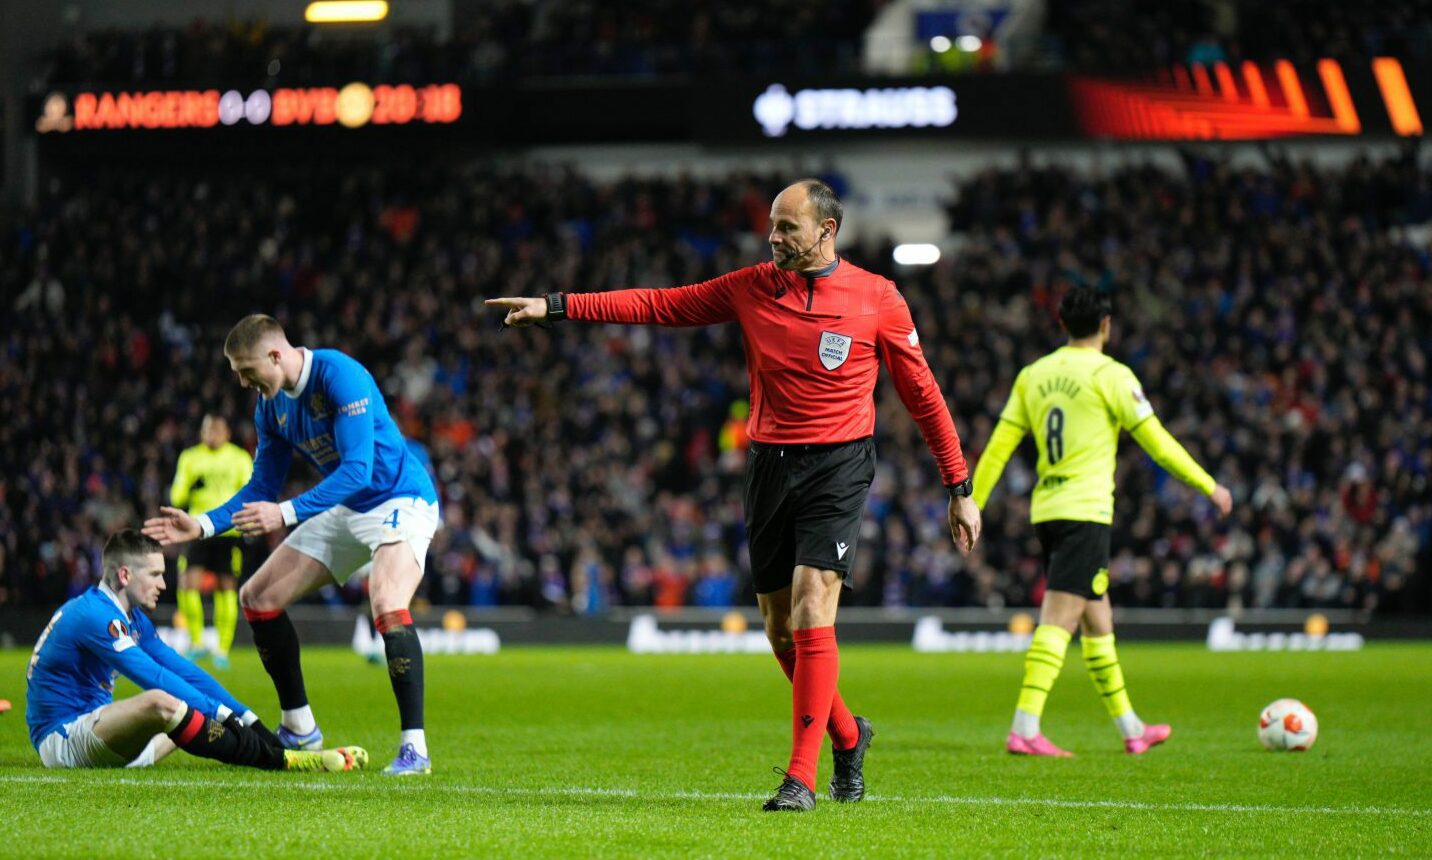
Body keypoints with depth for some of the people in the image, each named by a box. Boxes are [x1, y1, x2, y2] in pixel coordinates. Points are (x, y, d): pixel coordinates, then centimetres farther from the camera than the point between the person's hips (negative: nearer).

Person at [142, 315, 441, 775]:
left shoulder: (340, 376, -24)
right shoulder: (271, 406, 1)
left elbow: (358, 469, -30)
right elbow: (262, 488, 12)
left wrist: (287, 513, -37)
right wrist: (202, 525, -1)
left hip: (400, 501, -9)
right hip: (344, 511, 9)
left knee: (388, 607, -33)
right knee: (257, 598, 6)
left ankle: (414, 749, -26)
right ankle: (299, 728, 18)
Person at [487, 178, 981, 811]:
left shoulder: (877, 299, -3)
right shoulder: (751, 289, 5)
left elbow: (921, 392, 4)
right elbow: (659, 306, 6)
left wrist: (959, 488, 5)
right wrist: (555, 307, 1)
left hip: (838, 468, -4)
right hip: (770, 466, 4)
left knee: (811, 618, -17)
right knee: (781, 631, 7)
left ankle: (801, 777, -12)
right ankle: (846, 736, 32)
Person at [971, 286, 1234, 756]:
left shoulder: (1034, 374, 11)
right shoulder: (1110, 375, -7)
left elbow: (999, 444, 9)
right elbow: (1156, 442, -5)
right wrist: (1210, 487, 6)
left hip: (1045, 510, 7)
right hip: (1085, 511, -7)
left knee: (1097, 619, 16)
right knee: (1059, 620, -12)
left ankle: (1131, 728, 24)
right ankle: (1025, 730, -22)